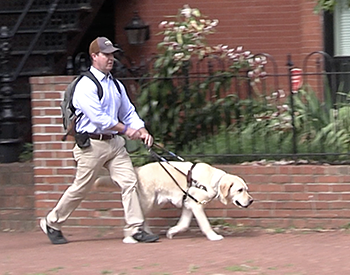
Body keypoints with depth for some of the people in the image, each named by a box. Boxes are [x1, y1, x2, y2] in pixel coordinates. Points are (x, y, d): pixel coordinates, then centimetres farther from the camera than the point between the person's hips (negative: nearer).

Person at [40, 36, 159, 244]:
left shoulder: (116, 86, 14)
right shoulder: (85, 86, -12)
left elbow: (129, 112, 17)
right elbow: (97, 117, -20)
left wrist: (142, 131, -1)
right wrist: (125, 129, -17)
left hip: (115, 142, 7)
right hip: (92, 144, -7)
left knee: (130, 182, -6)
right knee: (81, 188, 2)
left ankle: (135, 229, -7)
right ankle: (52, 223, 21)